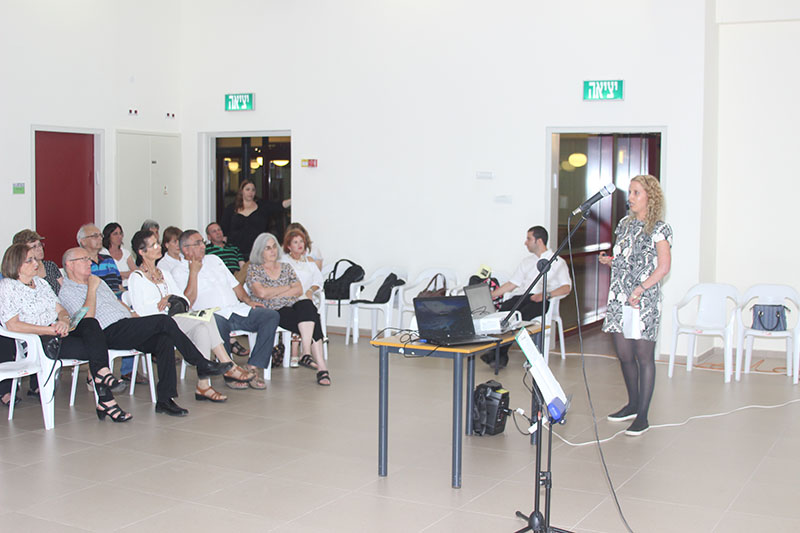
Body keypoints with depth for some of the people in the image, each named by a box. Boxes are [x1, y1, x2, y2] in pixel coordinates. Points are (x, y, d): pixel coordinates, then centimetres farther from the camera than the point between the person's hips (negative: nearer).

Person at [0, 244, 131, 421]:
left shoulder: (40, 282, 21)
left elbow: (61, 310, 16)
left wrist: (64, 321, -10)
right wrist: (49, 330, -19)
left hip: (56, 333, 6)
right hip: (35, 341, -6)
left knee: (90, 323, -27)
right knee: (95, 348, -26)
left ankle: (102, 373, -36)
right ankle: (106, 400, -22)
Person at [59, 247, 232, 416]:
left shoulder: (97, 282, 29)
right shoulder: (67, 292, 3)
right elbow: (86, 321, -12)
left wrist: (134, 316, 13)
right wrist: (92, 290, -8)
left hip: (128, 330, 8)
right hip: (110, 334, -8)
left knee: (165, 340, -22)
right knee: (164, 321, -23)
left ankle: (164, 399, -23)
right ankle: (203, 365, -15)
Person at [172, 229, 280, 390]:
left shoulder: (214, 260, 25)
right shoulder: (179, 272, 6)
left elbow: (234, 283, 27)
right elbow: (187, 301, -8)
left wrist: (247, 300, 10)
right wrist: (194, 272, -6)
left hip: (237, 310, 6)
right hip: (213, 315, -6)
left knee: (272, 316, -17)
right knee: (218, 323, -42)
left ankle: (252, 368, -22)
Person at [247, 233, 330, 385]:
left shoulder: (286, 267, 21)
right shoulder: (253, 269, 8)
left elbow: (299, 290, 7)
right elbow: (261, 293, -9)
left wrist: (274, 295, -5)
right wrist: (288, 287, 1)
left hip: (294, 307, 4)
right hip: (272, 313, -4)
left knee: (307, 305, -34)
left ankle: (307, 354, -38)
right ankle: (321, 366, -36)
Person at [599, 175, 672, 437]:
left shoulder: (659, 228, -4)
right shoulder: (625, 224, 15)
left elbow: (663, 266, -12)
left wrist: (640, 289, -21)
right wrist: (609, 260, 3)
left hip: (644, 299, -6)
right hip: (619, 297, 6)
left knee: (643, 355, -2)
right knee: (623, 354, 10)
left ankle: (642, 416, 3)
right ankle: (633, 404, 28)